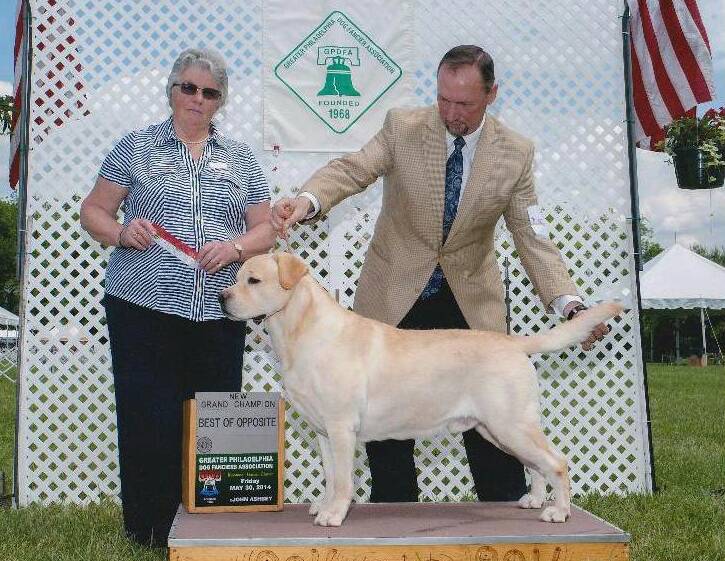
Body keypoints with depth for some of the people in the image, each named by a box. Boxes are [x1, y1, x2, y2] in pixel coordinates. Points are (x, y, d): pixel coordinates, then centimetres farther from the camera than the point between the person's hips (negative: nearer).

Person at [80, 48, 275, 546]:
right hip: (144, 306, -2)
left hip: (219, 314, 2)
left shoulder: (241, 158, 14)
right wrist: (122, 233, -13)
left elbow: (265, 230, 12)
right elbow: (93, 212, 8)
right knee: (150, 421, -2)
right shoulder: (136, 148, 8)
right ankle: (148, 532, 13)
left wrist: (235, 247, -8)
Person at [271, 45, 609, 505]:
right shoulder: (403, 128, -7)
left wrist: (570, 304, -21)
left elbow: (533, 239, -7)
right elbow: (352, 170, -18)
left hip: (470, 302, 0)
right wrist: (307, 200, -40)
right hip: (394, 297, 0)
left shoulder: (515, 153, -5)